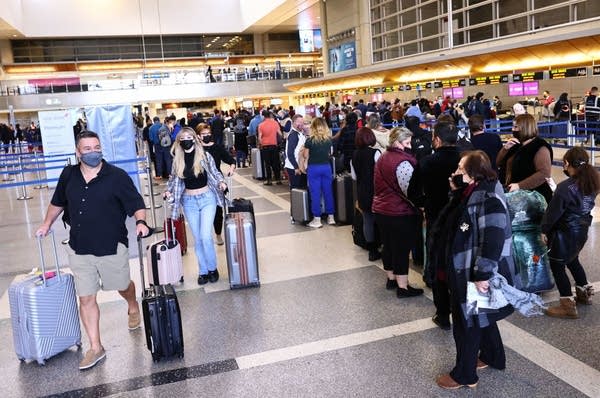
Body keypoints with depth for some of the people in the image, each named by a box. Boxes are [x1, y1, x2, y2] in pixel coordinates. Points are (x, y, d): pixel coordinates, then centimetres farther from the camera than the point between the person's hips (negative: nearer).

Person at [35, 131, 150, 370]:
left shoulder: (117, 177, -12)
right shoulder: (68, 175, 1)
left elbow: (137, 204, -12)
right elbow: (58, 202, 20)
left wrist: (140, 221, -30)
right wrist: (47, 223, 17)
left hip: (112, 247, -3)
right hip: (79, 249, 3)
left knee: (122, 286, 19)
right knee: (86, 299, 5)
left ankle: (133, 307, 54)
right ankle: (96, 348, 16)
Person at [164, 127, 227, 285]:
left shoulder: (205, 155, -7)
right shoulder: (178, 160, 0)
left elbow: (215, 173, 3)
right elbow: (174, 178, 12)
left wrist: (221, 182, -16)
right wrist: (169, 190, -6)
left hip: (207, 198, -3)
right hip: (189, 201, 3)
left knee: (206, 236, -11)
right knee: (197, 239, 8)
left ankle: (212, 268, 10)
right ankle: (203, 271, 22)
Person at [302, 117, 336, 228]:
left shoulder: (310, 140, -10)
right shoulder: (329, 139, 1)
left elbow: (305, 156, -4)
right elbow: (329, 153, 9)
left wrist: (304, 149, 16)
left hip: (313, 168, -3)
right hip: (326, 167, 3)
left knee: (315, 194, 2)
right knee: (328, 192, 11)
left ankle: (317, 220, 6)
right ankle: (331, 217, 18)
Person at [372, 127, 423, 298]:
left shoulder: (383, 157, 11)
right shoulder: (402, 162, -19)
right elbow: (411, 190, -22)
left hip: (380, 210, 9)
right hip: (399, 213, -9)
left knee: (388, 245, 18)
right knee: (402, 249, 0)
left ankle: (391, 279, 32)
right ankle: (402, 287, 7)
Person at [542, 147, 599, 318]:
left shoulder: (565, 187, -24)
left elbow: (553, 211, -16)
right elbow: (586, 206, 8)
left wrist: (544, 230, -3)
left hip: (565, 233, -8)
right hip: (582, 230, 8)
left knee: (557, 266, 4)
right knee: (573, 260, 28)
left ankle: (568, 305, 6)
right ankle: (584, 293, 41)